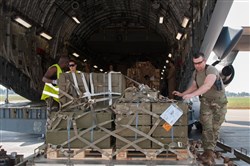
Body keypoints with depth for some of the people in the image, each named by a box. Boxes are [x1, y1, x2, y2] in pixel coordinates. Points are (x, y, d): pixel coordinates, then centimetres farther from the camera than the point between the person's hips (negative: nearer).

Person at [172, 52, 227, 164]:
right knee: (206, 126, -9)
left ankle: (209, 151, 8)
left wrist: (192, 95, -46)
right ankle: (209, 153, -12)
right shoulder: (195, 73, 1)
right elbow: (194, 87, 17)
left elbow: (207, 86, -38)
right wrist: (182, 94, 8)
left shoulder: (211, 70, -24)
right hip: (205, 100, 5)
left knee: (215, 127, -2)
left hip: (219, 101, -5)